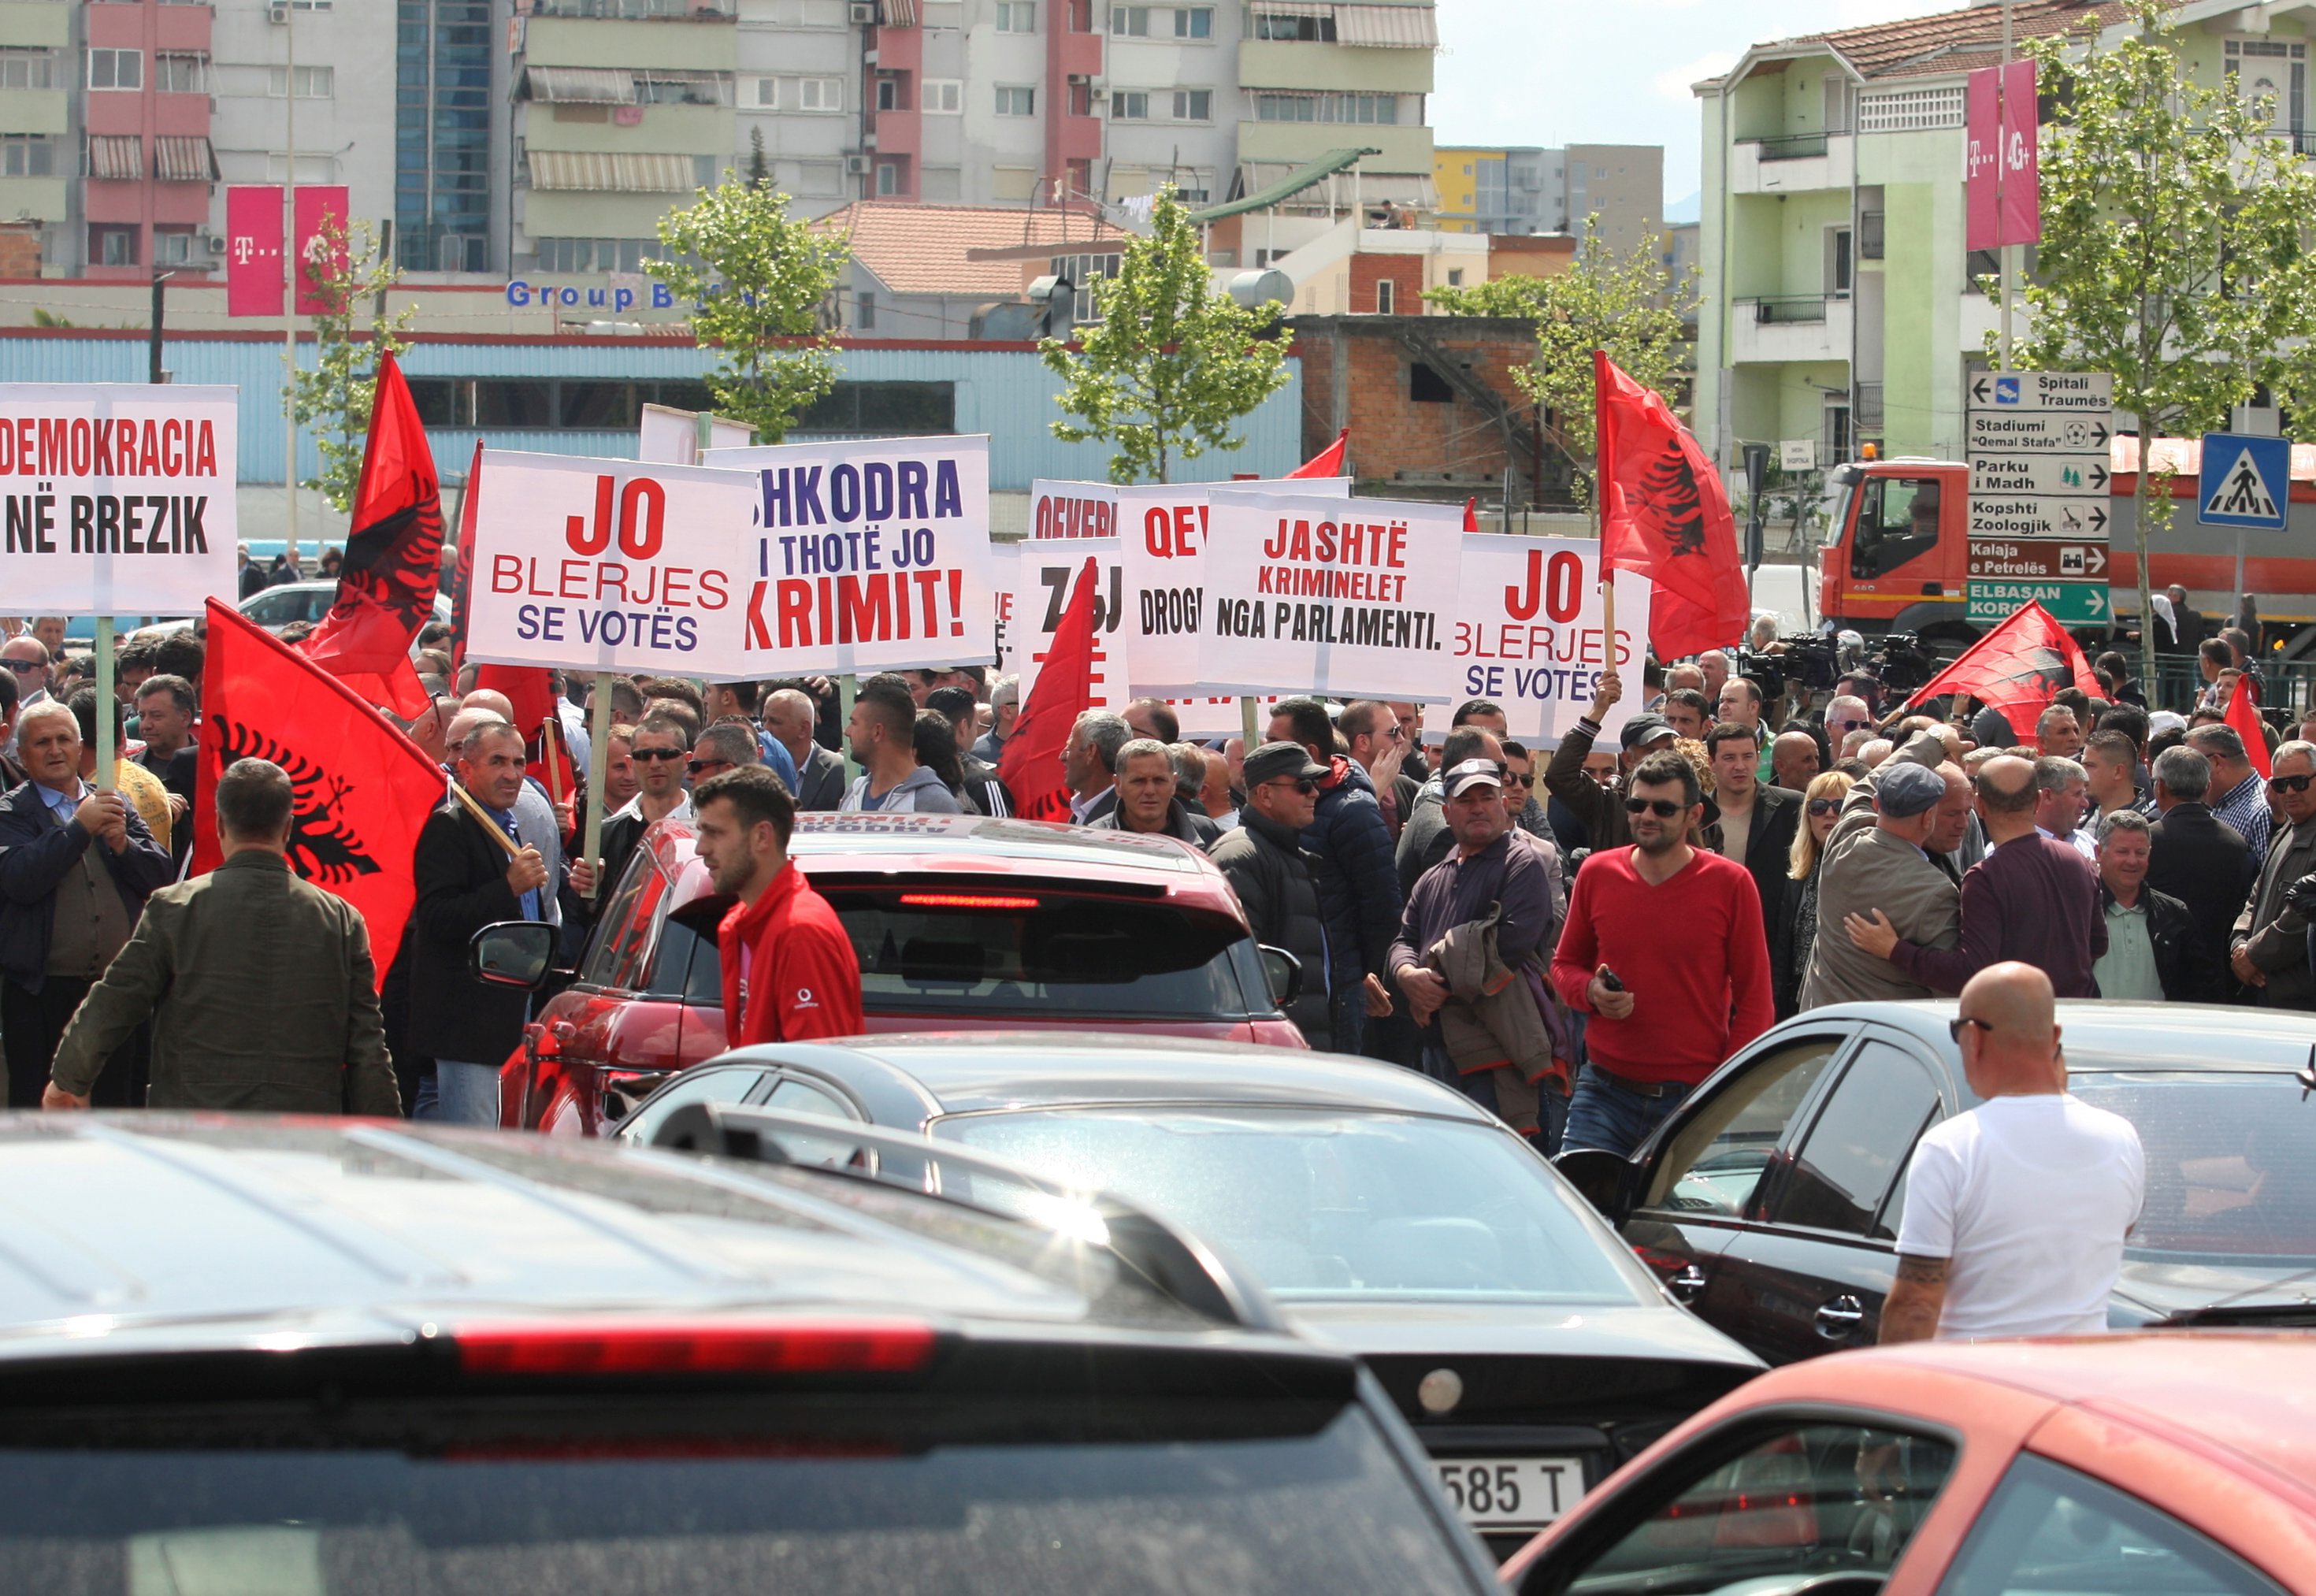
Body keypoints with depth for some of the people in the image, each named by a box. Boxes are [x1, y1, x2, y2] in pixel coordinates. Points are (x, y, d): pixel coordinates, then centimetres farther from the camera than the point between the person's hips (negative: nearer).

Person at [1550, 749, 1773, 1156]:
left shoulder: (1729, 883, -2)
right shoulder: (1598, 874, 5)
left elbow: (1755, 999, 1)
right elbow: (1564, 964, 19)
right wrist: (1591, 992, -6)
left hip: (1694, 1099, -2)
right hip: (1606, 1090, 2)